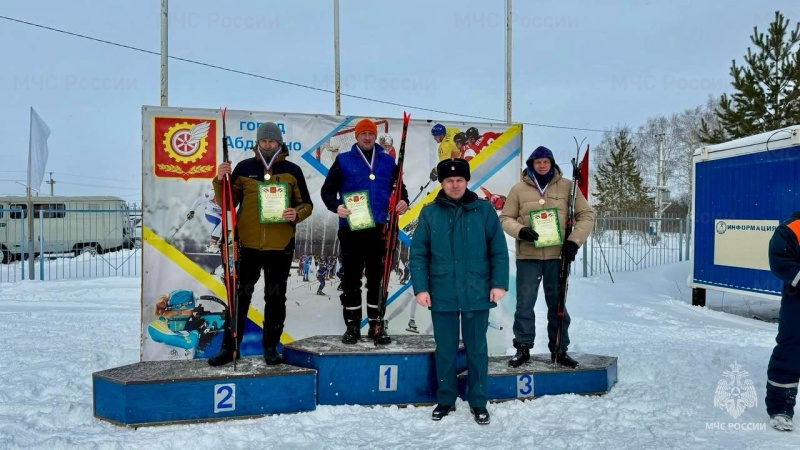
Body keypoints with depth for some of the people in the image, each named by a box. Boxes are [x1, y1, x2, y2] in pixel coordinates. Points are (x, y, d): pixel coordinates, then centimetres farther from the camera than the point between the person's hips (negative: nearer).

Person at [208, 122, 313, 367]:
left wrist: (297, 214, -12)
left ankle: (270, 346, 21)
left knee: (275, 298, 8)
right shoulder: (244, 168, 4)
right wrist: (220, 181, -9)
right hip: (248, 244, 0)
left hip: (280, 246, 0)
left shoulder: (292, 170, 4)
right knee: (240, 297, 4)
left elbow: (306, 204, 9)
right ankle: (229, 347, 13)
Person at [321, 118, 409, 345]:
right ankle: (352, 325, 12)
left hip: (379, 228, 2)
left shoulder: (388, 162, 11)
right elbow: (328, 190, 5)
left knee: (377, 278, 5)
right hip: (351, 229, -1)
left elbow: (399, 187, 18)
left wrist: (403, 201, -3)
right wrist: (336, 206, -15)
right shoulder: (343, 161, 5)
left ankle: (376, 324, 14)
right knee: (351, 278, 3)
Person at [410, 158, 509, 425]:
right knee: (445, 350, 11)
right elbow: (418, 254, 1)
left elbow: (499, 250, 1)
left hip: (477, 295, 0)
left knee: (477, 350, 9)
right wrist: (420, 288, -6)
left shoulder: (484, 210, 1)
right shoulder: (429, 213, 2)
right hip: (442, 295, 1)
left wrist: (499, 283, -6)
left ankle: (478, 402, 22)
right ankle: (445, 400, 25)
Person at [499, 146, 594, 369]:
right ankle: (523, 348, 13)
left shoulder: (567, 187, 2)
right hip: (528, 256, -1)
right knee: (525, 303, 2)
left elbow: (586, 215, 5)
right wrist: (520, 230, -16)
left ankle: (559, 349, 21)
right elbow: (505, 218, 5)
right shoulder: (519, 189, 2)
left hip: (557, 256, 1)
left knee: (557, 304, 10)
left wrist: (574, 241, -8)